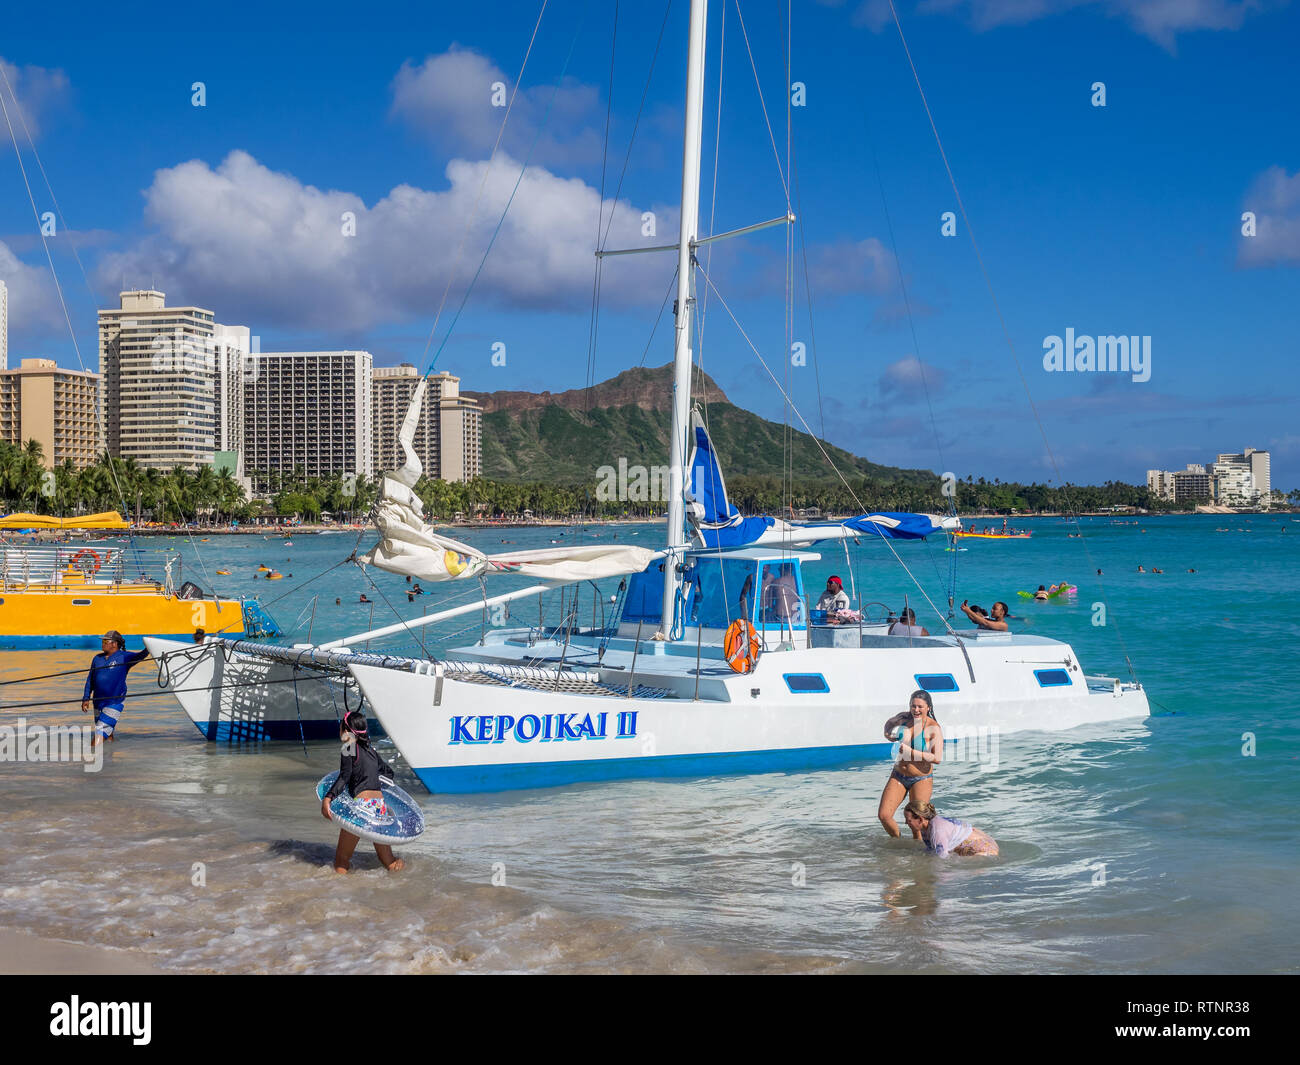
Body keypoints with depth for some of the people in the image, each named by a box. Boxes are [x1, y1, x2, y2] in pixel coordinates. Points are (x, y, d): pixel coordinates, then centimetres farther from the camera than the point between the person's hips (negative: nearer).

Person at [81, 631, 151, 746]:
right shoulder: (97, 658, 9)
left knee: (101, 732, -13)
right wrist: (86, 698, 11)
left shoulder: (124, 657, -7)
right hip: (98, 702, 6)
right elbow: (90, 680, 14)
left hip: (115, 702, -6)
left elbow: (139, 656, -22)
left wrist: (147, 650, -44)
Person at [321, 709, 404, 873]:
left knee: (342, 858, 5)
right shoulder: (371, 750, 17)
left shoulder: (349, 749, -2)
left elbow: (344, 776, -17)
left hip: (362, 803, -6)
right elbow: (389, 772, 31)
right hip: (380, 804, 6)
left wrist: (328, 798, -26)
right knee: (390, 863, 18)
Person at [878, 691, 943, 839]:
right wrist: (888, 733, -1)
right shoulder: (905, 717, -1)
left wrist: (910, 752, -24)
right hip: (898, 776, 5)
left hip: (921, 779, -5)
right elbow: (889, 723, 22)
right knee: (883, 815, -2)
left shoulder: (933, 728, -15)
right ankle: (897, 842, 22)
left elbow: (937, 758, -24)